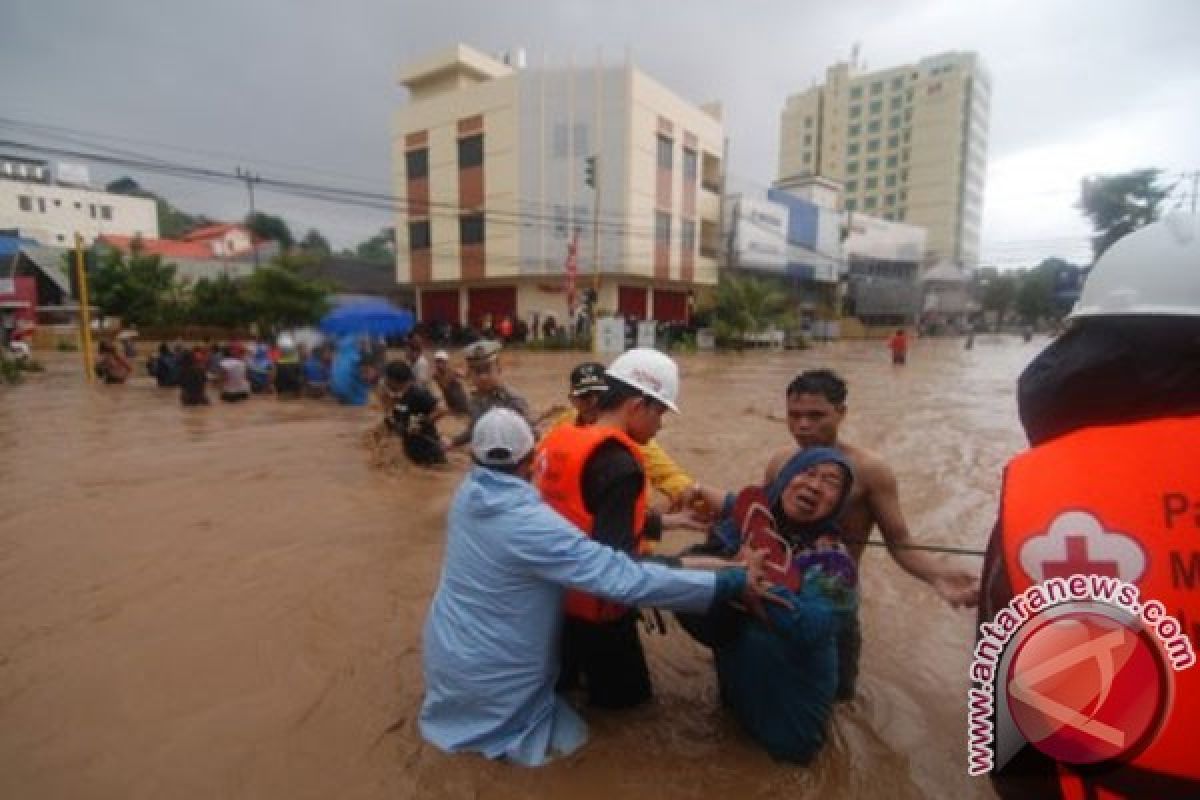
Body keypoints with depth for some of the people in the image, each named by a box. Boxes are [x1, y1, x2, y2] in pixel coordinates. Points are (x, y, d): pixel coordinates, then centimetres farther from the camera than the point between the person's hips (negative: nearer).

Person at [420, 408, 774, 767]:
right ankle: (489, 730, 5)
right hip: (491, 675, -8)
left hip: (444, 652, 8)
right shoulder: (531, 525, -33)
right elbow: (623, 578, -37)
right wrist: (729, 583, -34)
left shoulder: (467, 493, -8)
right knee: (564, 737, 16)